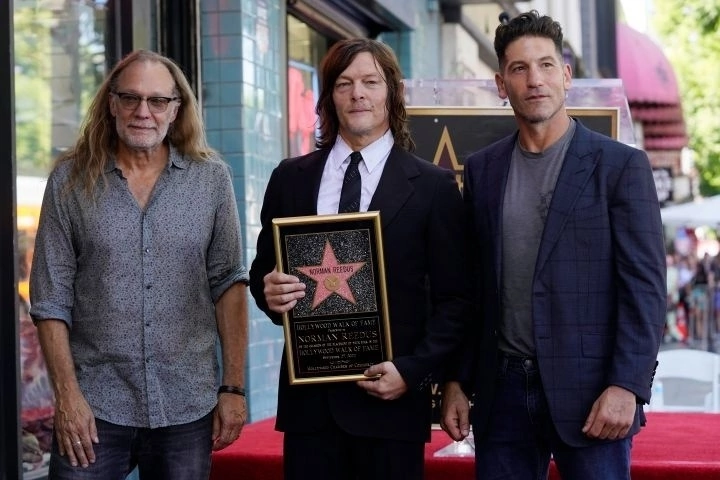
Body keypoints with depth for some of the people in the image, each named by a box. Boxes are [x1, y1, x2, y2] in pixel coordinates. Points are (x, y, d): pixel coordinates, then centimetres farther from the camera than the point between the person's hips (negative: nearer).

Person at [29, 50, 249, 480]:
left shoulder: (212, 178, 2)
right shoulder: (70, 181, 1)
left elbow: (228, 283, 2)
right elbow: (51, 297, 0)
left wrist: (234, 387, -2)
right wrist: (67, 394, -7)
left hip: (188, 406, 1)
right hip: (96, 404, 0)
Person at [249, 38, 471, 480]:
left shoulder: (433, 186, 1)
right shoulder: (291, 178, 9)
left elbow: (455, 298, 0)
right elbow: (262, 270, 14)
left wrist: (412, 369, -11)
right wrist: (269, 291, -9)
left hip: (390, 395, -2)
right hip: (308, 394, 2)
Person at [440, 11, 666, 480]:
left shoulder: (621, 165, -2)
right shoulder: (482, 170, 10)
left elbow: (644, 286, -7)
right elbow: (471, 286, 12)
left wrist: (626, 387, -14)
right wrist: (456, 382, 7)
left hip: (587, 390, -3)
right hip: (502, 391, 4)